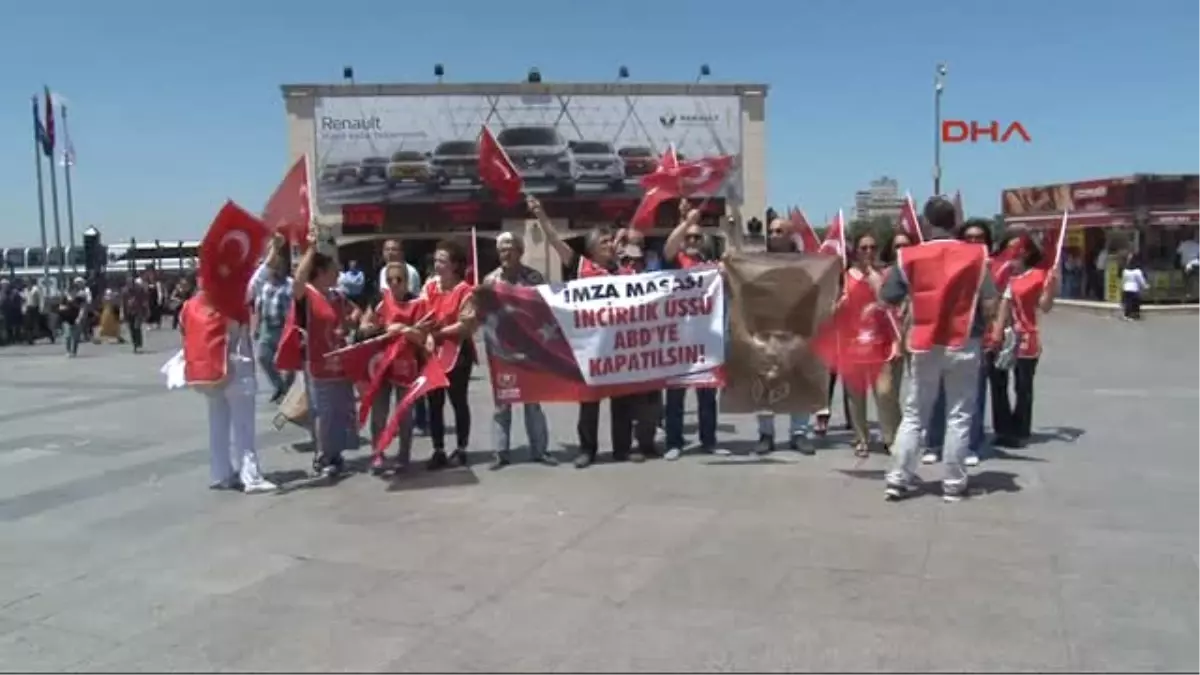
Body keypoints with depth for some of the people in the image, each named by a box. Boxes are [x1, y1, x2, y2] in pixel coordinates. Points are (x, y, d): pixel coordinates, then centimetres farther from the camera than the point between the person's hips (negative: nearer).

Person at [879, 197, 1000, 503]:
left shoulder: (909, 256, -4)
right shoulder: (977, 254, -4)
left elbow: (887, 299, 2)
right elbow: (990, 305, -6)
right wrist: (978, 323, 13)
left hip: (924, 345, 1)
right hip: (963, 345, -1)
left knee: (913, 414, 11)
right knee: (959, 416, 7)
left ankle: (898, 479, 11)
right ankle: (954, 484, 12)